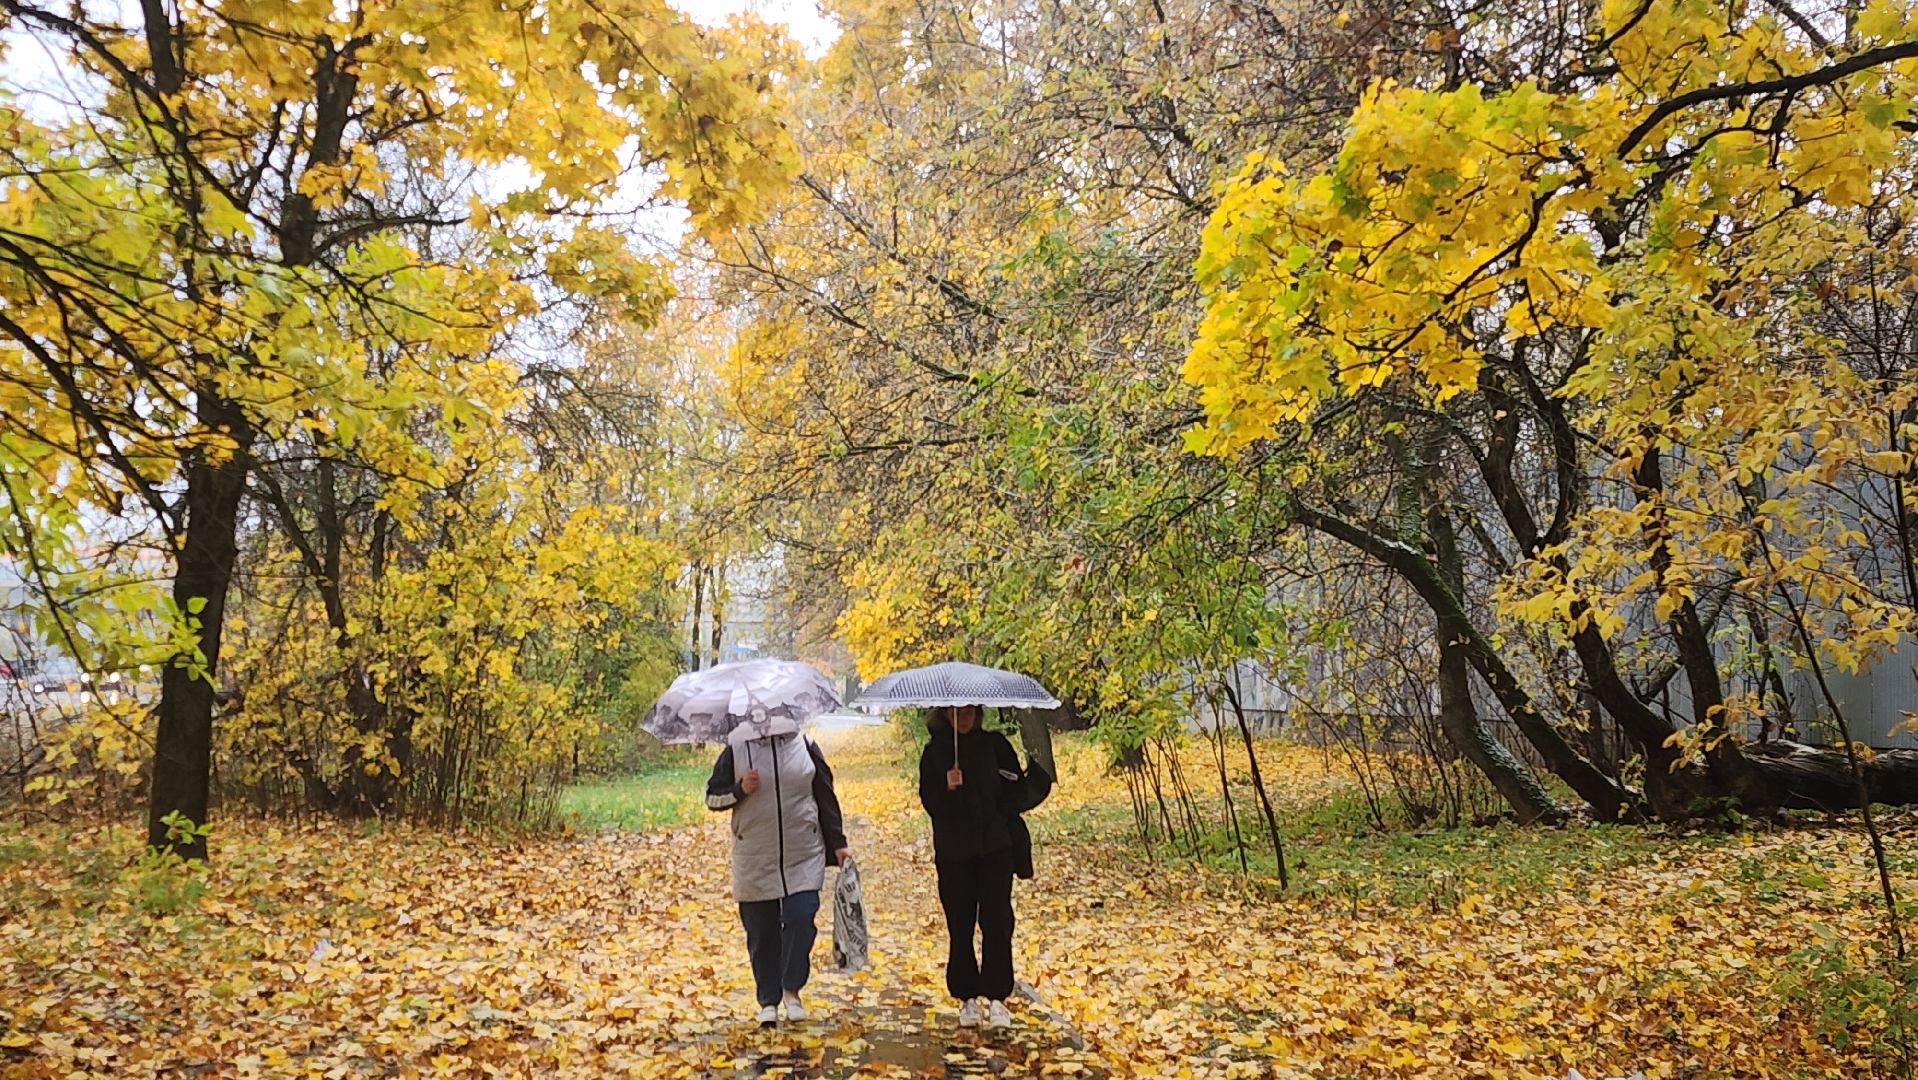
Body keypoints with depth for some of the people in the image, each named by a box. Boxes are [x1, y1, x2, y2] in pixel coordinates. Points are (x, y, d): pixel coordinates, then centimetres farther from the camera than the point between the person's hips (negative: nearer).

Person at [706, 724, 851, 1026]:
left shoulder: (805, 746, 3)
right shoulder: (736, 749, -1)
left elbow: (826, 797, 9)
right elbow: (712, 797, 4)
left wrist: (838, 843, 8)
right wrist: (740, 790, -15)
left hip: (803, 856, 0)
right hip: (754, 860, 0)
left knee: (800, 919, -11)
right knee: (761, 933, 6)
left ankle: (792, 991, 8)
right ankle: (768, 1001, 21)